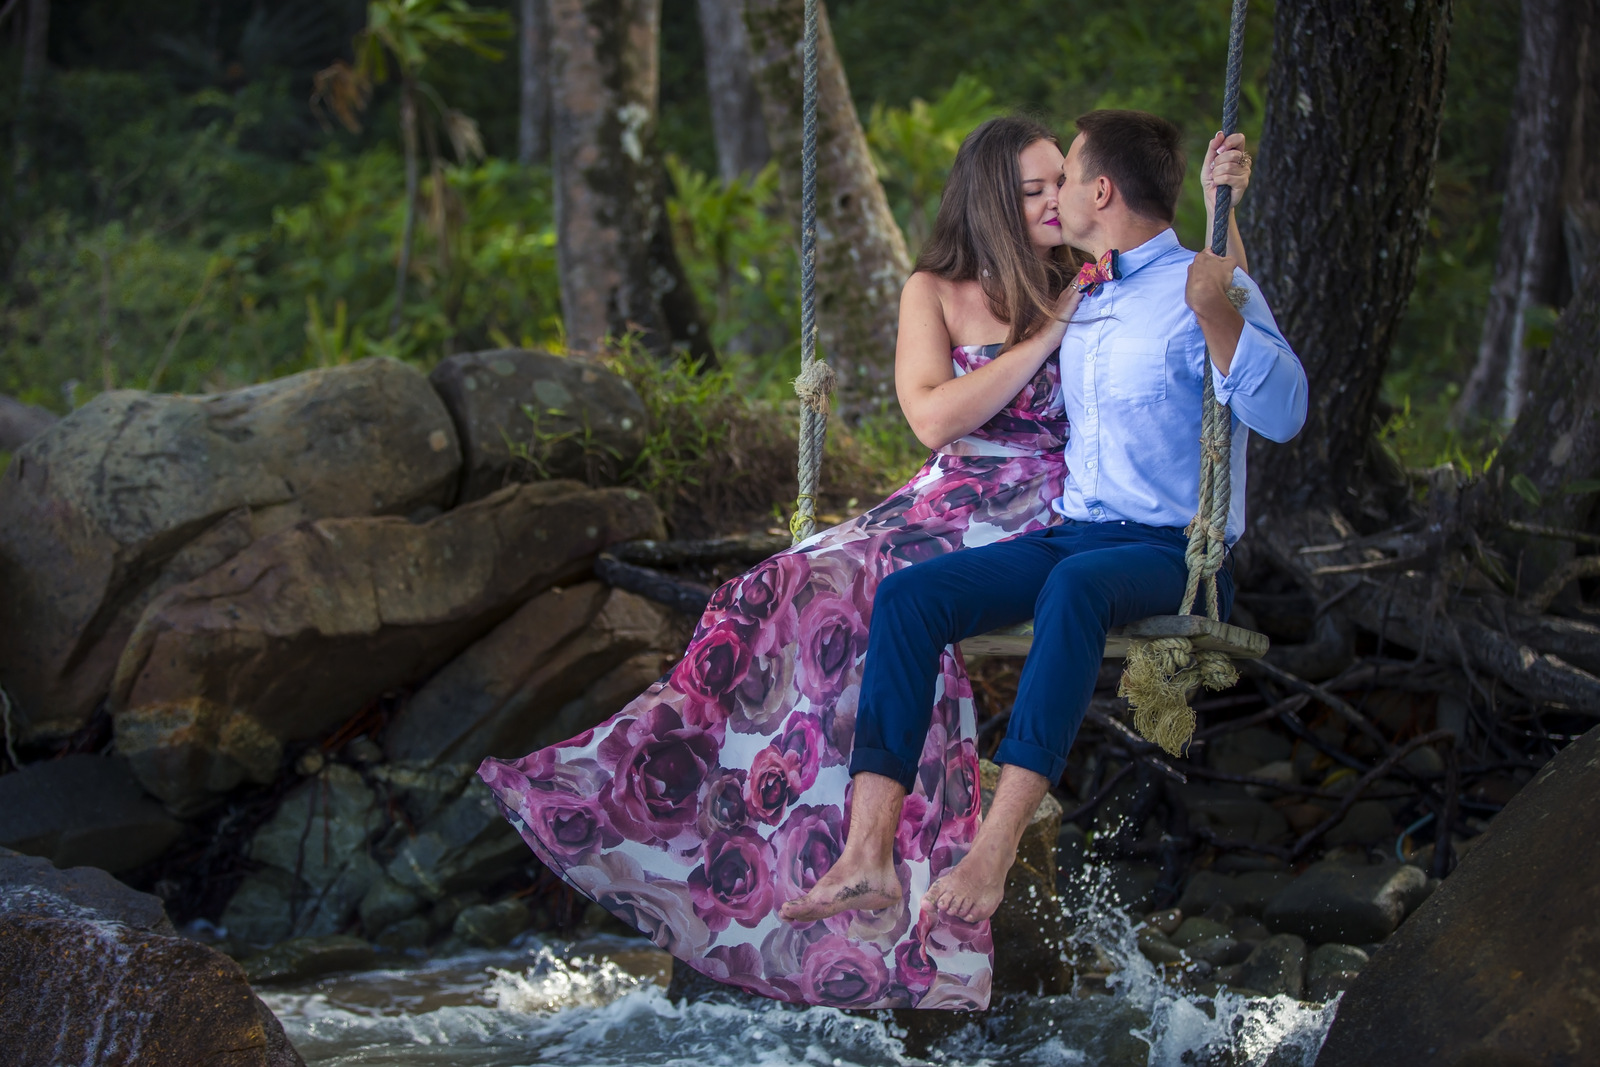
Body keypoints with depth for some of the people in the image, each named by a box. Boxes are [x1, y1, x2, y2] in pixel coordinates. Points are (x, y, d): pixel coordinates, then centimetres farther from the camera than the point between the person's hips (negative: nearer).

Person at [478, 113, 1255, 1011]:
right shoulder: (936, 293, 10)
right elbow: (936, 416, -6)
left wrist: (1223, 204, -11)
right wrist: (1049, 333, -9)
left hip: (1041, 524, -3)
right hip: (945, 504, 3)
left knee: (860, 593, -27)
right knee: (809, 591, -22)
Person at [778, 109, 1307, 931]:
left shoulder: (1204, 288, -2)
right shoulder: (1081, 301, 22)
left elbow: (1282, 415, -19)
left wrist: (1219, 314, -30)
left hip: (1176, 555, -7)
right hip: (1071, 533, 7)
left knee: (1075, 584, -41)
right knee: (907, 594, -18)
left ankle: (994, 853, -48)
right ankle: (868, 854, -30)